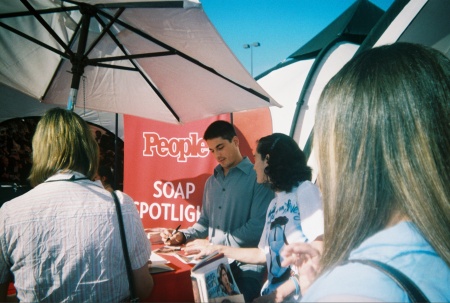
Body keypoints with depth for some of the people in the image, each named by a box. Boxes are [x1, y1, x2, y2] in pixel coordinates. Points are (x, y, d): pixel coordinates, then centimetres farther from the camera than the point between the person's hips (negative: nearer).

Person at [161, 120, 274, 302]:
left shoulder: (257, 177, -11)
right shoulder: (211, 182, 13)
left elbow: (257, 227, -20)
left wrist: (212, 244, -18)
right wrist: (183, 236, -1)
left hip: (245, 268, -6)